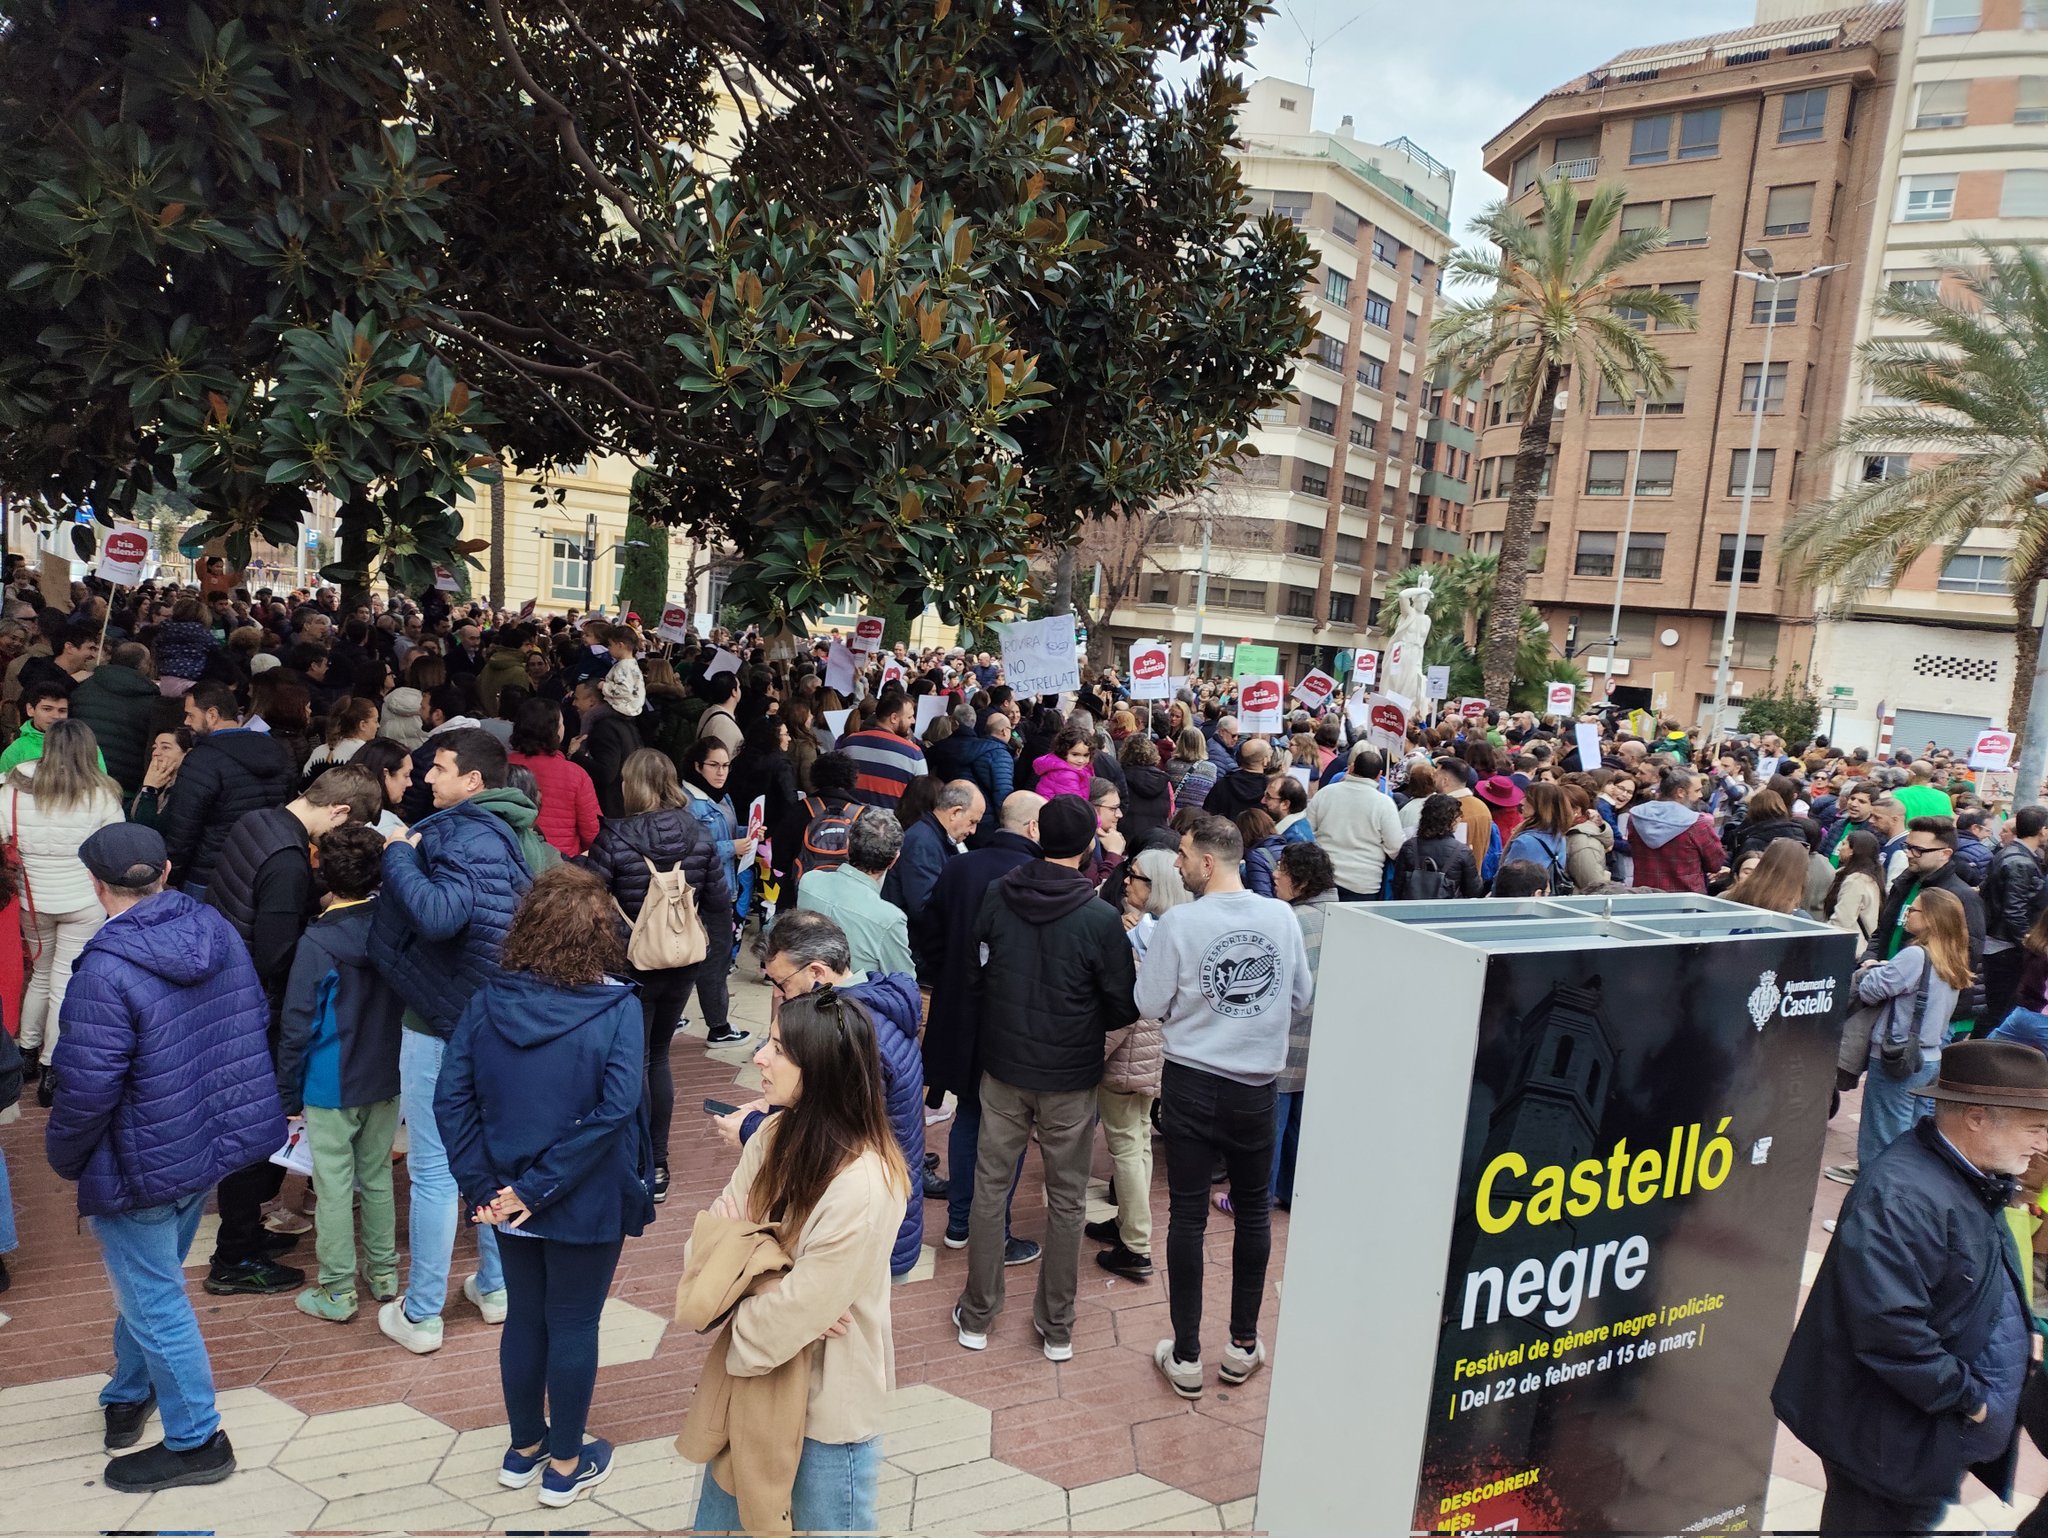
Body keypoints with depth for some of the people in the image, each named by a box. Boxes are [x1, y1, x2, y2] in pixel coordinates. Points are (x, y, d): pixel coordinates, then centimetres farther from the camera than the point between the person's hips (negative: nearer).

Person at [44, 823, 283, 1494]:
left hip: (143, 1163, -8)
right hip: (215, 1138, 8)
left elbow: (89, 1086, -23)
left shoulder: (107, 970, -26)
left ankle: (195, 1443, 23)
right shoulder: (216, 929, -4)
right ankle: (129, 1396, 48)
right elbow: (255, 1022, 6)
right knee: (149, 1279, 28)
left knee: (153, 1301, 9)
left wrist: (63, 1154, -3)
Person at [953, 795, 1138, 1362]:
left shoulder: (997, 896, -10)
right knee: (1066, 1200, 13)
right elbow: (1124, 1007, -10)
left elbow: (975, 968, 4)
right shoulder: (1101, 919, -19)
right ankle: (1057, 1327, 25)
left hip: (1003, 1066, 3)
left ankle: (977, 1316, 26)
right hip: (1070, 1079, -2)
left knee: (990, 1187, 15)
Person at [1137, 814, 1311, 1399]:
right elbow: (1301, 998, 5)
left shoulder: (1179, 923, -15)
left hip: (1191, 1085, -2)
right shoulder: (1282, 916, -6)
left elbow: (1151, 1005, -8)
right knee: (1253, 1211, 17)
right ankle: (1243, 1345, 28)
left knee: (1188, 1216, 8)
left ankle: (1186, 1357, 17)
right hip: (1258, 1087, 3)